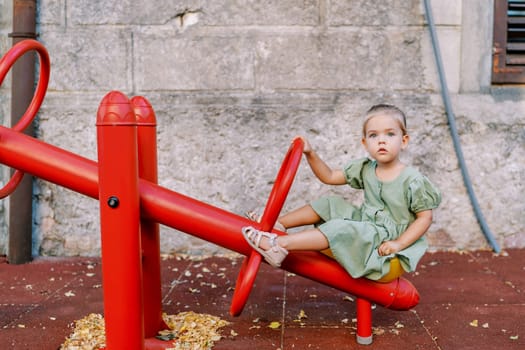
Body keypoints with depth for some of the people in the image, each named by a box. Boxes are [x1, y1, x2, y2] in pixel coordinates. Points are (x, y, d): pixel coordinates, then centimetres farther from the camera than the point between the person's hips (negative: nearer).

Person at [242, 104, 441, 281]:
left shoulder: (412, 181, -14)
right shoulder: (364, 169, 4)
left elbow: (425, 217, -10)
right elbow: (329, 177, 9)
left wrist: (398, 244, -19)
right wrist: (310, 154, -5)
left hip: (385, 242, -7)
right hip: (364, 225, 7)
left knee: (339, 230, -28)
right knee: (328, 205, 1)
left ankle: (279, 244, -34)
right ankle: (278, 223, 6)